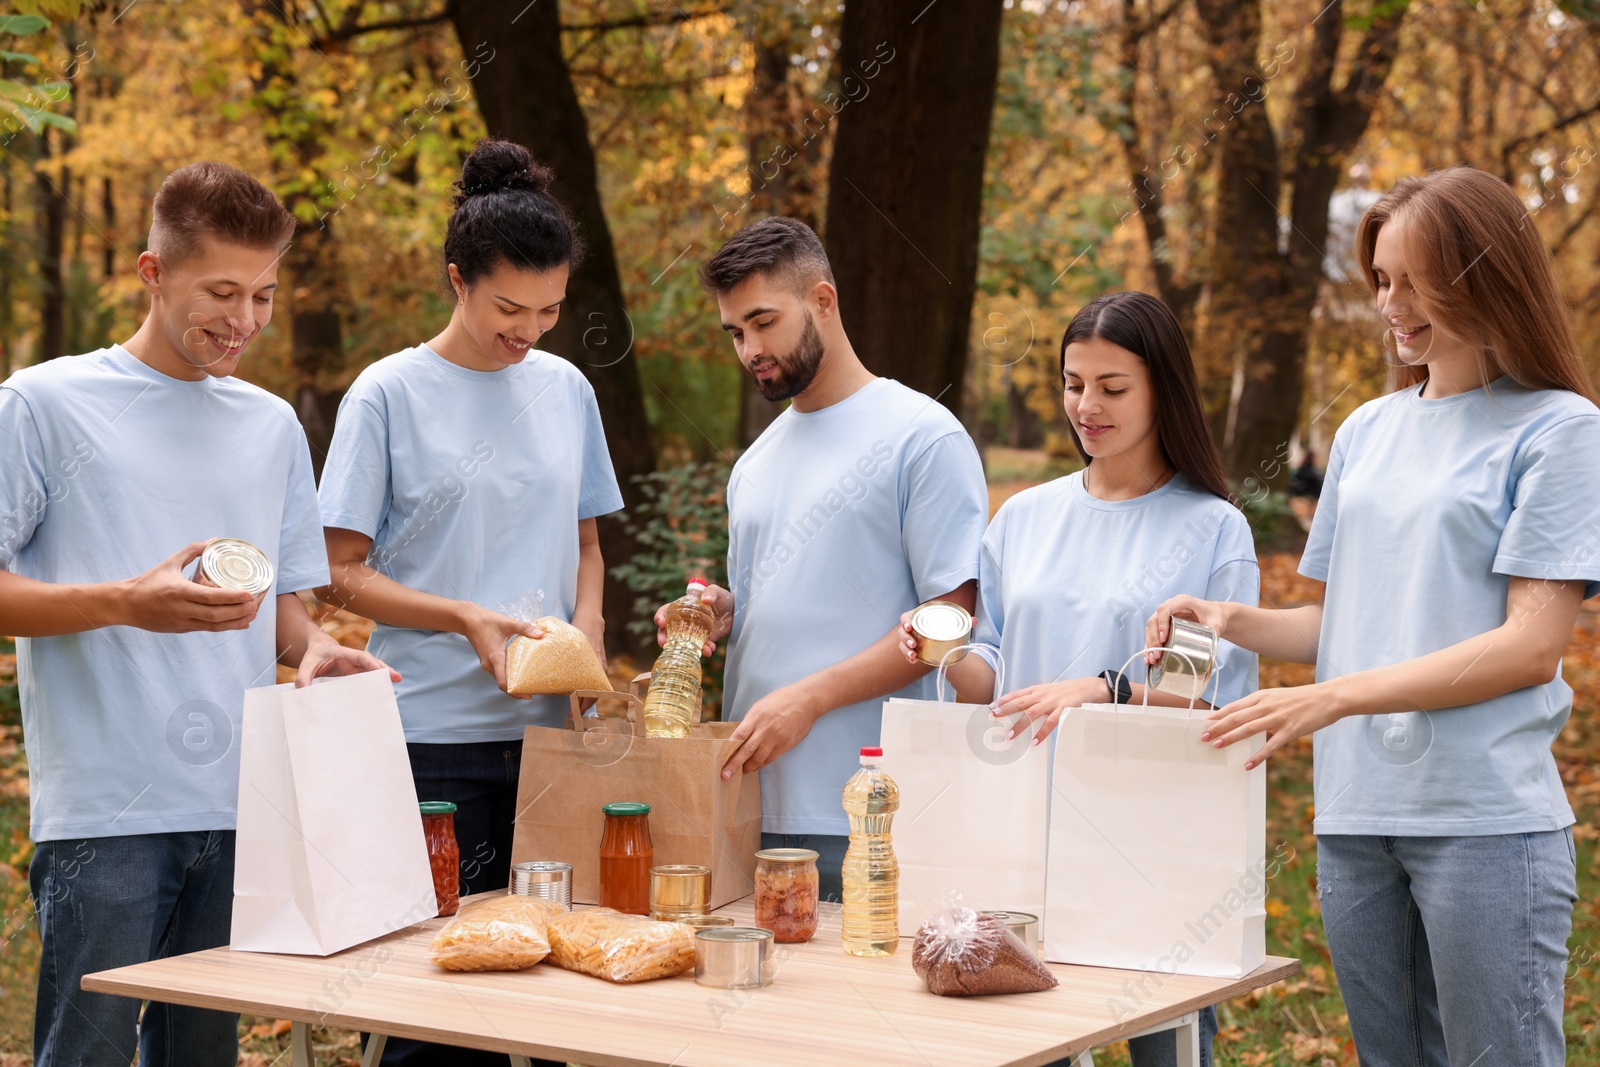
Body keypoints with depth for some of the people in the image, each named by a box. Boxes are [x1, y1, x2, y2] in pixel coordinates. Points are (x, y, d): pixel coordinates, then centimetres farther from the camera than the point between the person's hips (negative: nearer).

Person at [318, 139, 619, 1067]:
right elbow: (342, 573, -3)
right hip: (435, 735, -4)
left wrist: (587, 627, -1)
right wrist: (466, 618, -16)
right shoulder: (390, 394, -3)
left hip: (549, 727, 4)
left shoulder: (566, 389, 10)